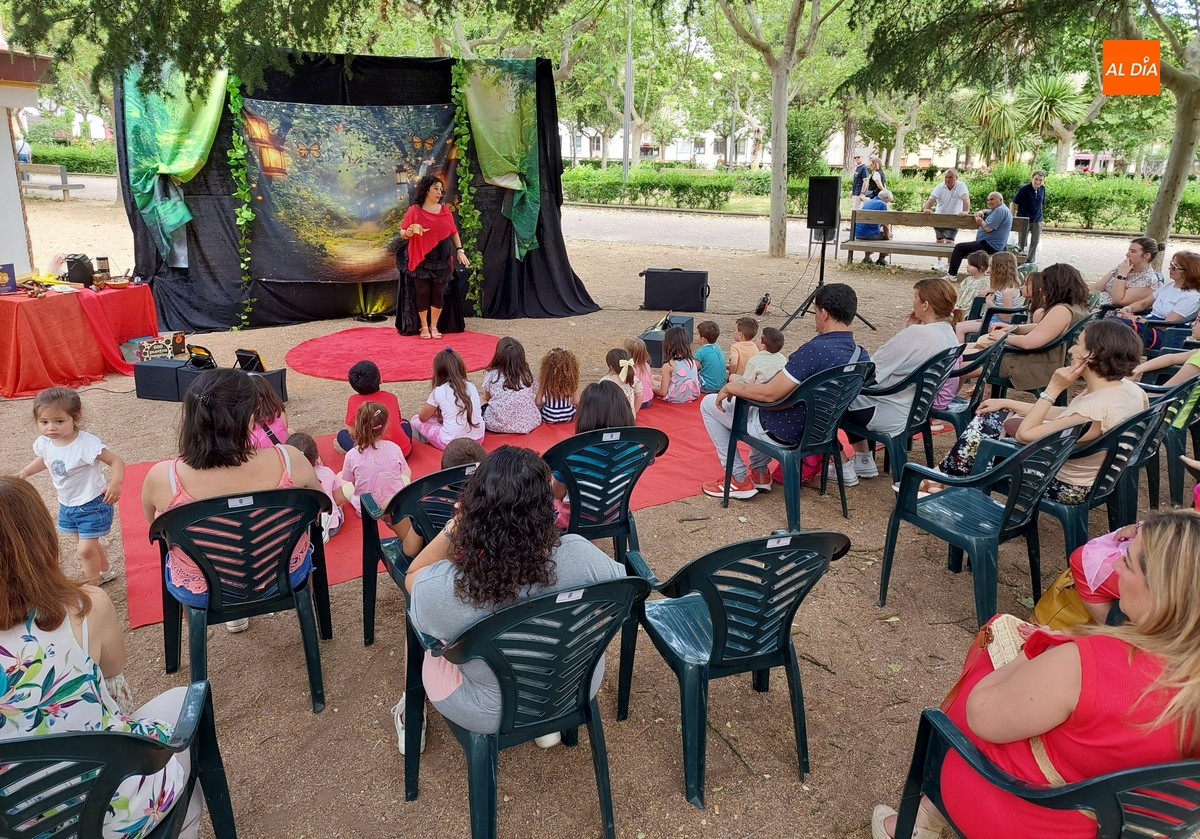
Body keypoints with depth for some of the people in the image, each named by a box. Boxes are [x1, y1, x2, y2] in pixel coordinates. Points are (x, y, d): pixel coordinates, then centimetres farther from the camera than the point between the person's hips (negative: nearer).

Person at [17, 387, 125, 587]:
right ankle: (105, 571, 50)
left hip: (92, 504, -8)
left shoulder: (86, 443, -31)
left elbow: (116, 461, -30)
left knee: (85, 549, -5)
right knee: (86, 544, 25)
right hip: (67, 505, 8)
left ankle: (91, 587, 18)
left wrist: (115, 483, -47)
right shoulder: (44, 443, -9)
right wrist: (24, 473, 3)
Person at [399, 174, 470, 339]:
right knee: (423, 293, -1)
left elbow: (454, 232, 14)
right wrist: (411, 230, -23)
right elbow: (402, 234, -2)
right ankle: (424, 326, 12)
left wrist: (460, 250, 3)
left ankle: (434, 326, 15)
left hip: (442, 261, 3)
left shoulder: (445, 211, 8)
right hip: (422, 261, -3)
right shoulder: (415, 210, -3)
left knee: (438, 294, 3)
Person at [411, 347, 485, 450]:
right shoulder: (471, 386, 7)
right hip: (478, 438, 5)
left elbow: (423, 417, 10)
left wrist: (432, 410, 31)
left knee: (416, 420, 14)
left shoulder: (439, 391, -4)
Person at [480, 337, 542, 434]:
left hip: (498, 425, -1)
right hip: (528, 424, 2)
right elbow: (536, 401, 11)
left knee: (482, 403, 26)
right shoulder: (528, 375, -1)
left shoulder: (492, 376, -5)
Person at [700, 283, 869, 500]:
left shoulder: (814, 350, -31)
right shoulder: (861, 356, -5)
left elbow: (770, 394, -27)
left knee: (709, 404, 9)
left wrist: (731, 387, -13)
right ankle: (759, 473, 32)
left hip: (783, 431, -8)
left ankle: (739, 480, 10)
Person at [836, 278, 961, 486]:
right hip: (918, 410, 9)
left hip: (891, 417, -9)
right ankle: (863, 460, 27)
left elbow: (871, 370, -20)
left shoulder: (917, 334, -25)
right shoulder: (950, 335, 3)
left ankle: (843, 466, 14)